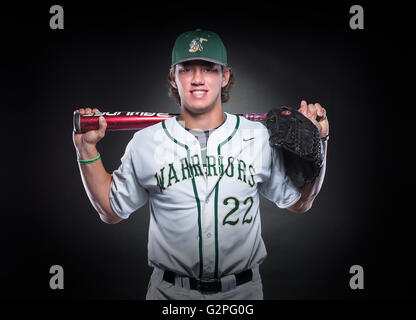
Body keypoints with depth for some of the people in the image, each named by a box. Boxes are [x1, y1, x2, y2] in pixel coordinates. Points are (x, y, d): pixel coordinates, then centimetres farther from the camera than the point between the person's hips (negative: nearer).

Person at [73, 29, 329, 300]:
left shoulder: (260, 137, -2)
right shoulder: (145, 142, -2)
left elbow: (298, 203, 7)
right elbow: (112, 211, 6)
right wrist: (87, 149, -1)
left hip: (242, 289, 1)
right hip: (170, 290, 0)